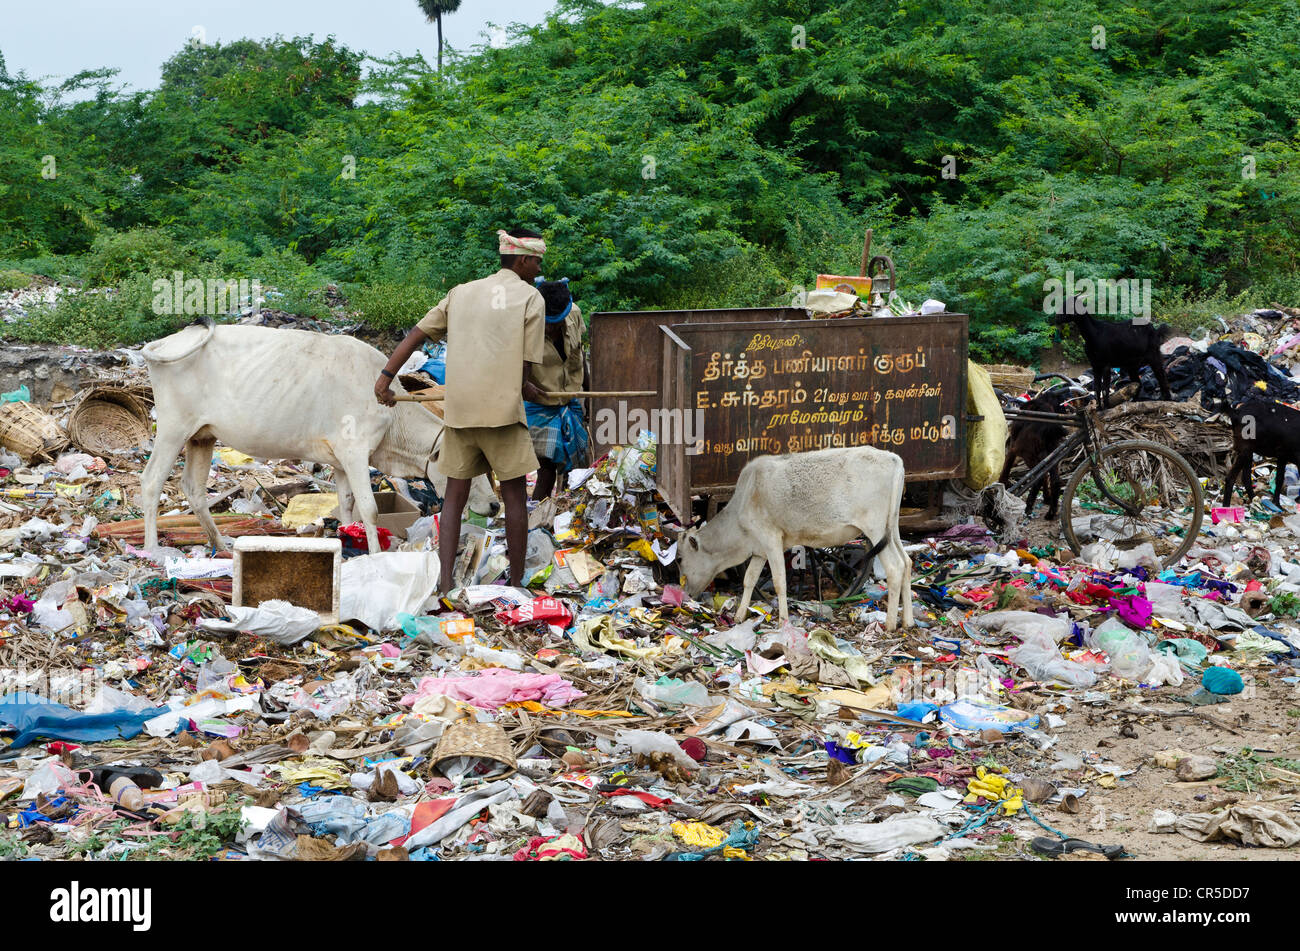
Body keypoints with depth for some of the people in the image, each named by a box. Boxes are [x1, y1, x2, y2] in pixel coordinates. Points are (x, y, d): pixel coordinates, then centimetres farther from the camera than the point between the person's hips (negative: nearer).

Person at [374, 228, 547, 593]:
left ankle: (445, 581, 2)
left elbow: (416, 334, 10)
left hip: (458, 408, 4)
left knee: (455, 494, 10)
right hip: (502, 408, -4)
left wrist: (386, 377, 10)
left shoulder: (462, 292, 14)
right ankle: (516, 582, 13)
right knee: (514, 494, 7)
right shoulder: (530, 298, 0)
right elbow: (525, 364, -3)